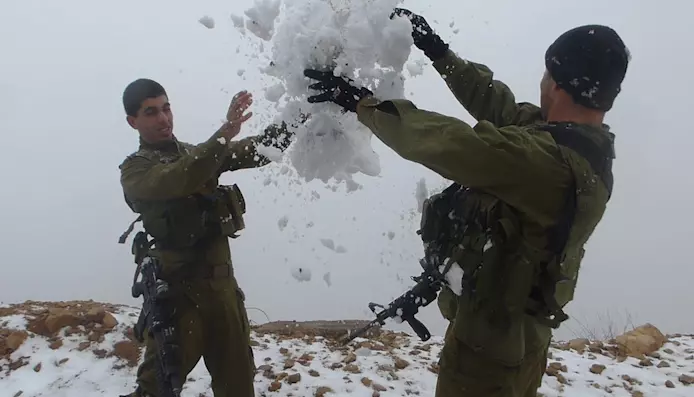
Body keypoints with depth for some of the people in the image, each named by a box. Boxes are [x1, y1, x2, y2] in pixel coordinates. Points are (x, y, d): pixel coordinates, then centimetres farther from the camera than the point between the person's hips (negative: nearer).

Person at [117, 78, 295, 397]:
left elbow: (258, 150, 4)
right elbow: (176, 180, -23)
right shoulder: (134, 170, -1)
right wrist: (224, 134, -35)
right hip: (178, 287, -5)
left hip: (222, 282, 5)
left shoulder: (198, 154, 15)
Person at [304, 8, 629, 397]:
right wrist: (439, 51, 11)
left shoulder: (549, 160, -31)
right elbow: (498, 103, 7)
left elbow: (446, 142, -30)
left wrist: (362, 102, -19)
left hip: (489, 339, -9)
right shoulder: (579, 144, -1)